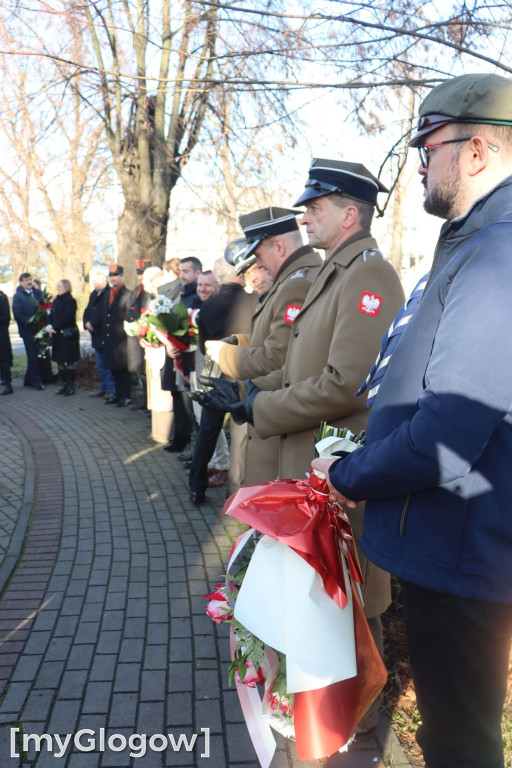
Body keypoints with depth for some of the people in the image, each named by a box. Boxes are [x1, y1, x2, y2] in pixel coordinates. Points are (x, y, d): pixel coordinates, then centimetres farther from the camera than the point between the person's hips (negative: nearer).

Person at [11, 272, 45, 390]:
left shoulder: (37, 293, 12)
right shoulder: (17, 296, -3)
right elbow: (17, 314, -11)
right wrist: (29, 321, -21)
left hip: (39, 329, 5)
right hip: (28, 331, -5)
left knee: (34, 356, 10)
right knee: (32, 357, -2)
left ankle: (29, 380, 21)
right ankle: (36, 381, 6)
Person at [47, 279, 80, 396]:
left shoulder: (70, 301, -10)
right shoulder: (56, 301, 14)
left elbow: (66, 318, -18)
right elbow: (51, 315, 10)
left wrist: (54, 327, -18)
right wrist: (50, 326, -9)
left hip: (68, 335, -8)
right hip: (57, 335, 8)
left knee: (70, 362, -2)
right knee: (60, 361, 11)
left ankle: (71, 386, 5)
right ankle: (64, 385, 20)